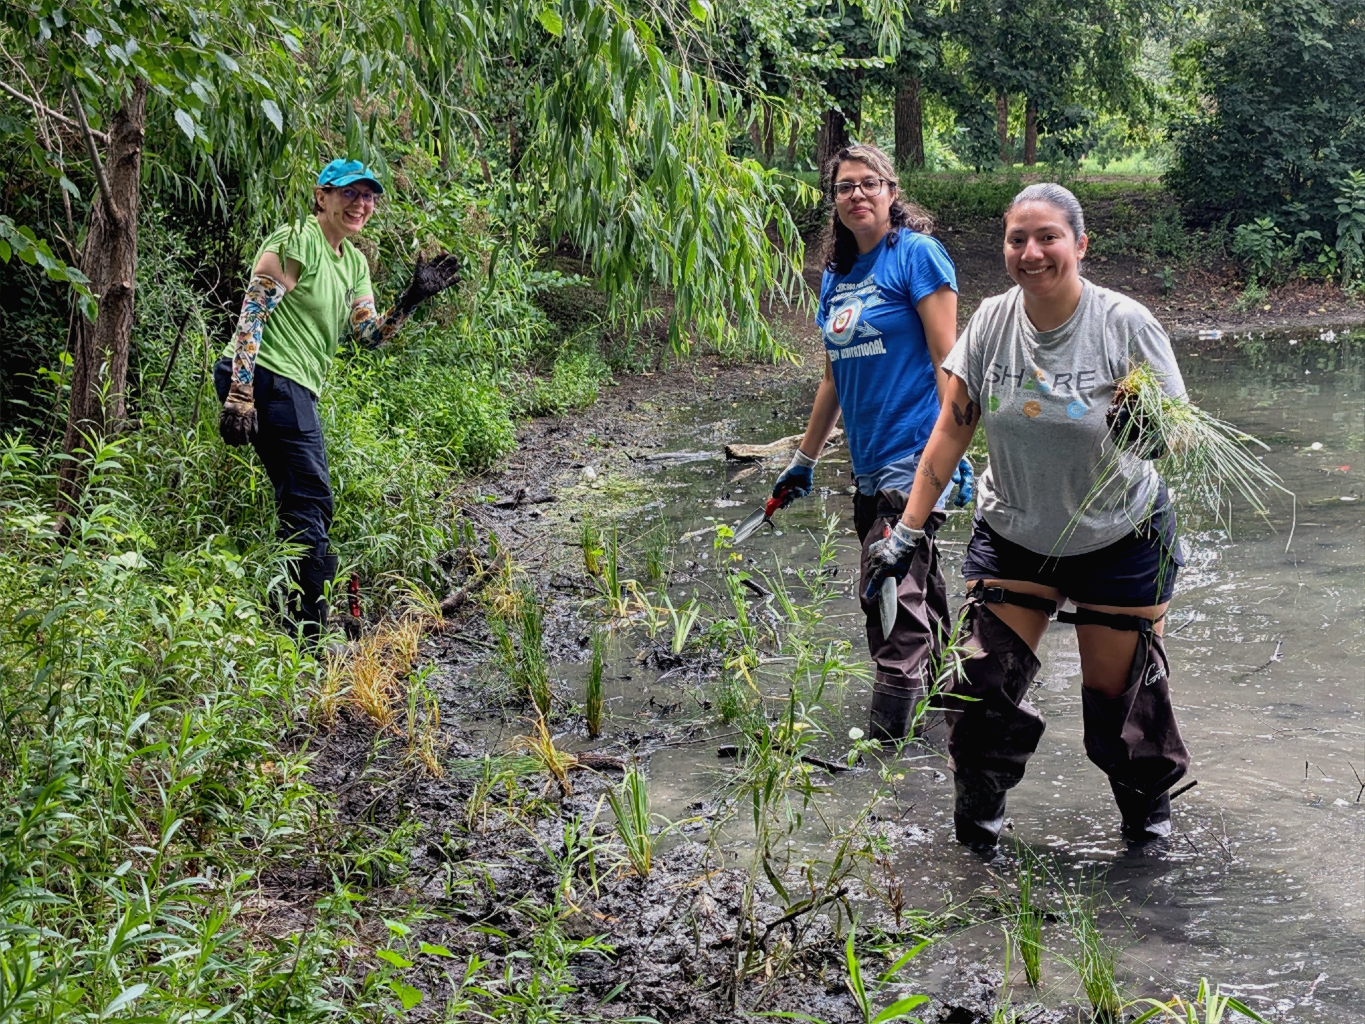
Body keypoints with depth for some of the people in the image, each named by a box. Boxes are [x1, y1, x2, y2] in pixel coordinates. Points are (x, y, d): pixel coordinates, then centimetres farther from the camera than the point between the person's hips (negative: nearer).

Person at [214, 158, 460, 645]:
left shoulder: (354, 263, 18)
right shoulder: (296, 242, -9)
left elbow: (370, 333, 13)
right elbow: (251, 315, -15)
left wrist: (413, 297, -3)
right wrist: (239, 398, -23)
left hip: (297, 390, 10)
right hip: (265, 377, -10)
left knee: (305, 504, 15)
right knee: (309, 500, -13)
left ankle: (296, 621, 24)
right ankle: (310, 632, -12)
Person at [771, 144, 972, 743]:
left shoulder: (917, 254, -6)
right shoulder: (836, 275, 14)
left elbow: (947, 360, -11)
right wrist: (803, 461, 25)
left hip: (914, 457, -7)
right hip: (869, 467, 8)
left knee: (894, 594, -12)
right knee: (917, 596, 15)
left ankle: (883, 747, -9)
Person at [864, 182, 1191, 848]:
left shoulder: (1125, 324, -17)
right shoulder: (991, 323, -7)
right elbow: (950, 430, -3)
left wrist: (1148, 434, -38)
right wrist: (908, 532, -6)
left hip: (1119, 539, -2)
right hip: (1013, 536, 3)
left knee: (1119, 694, 4)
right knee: (984, 682, -1)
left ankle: (1147, 802, 34)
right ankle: (976, 817, 23)